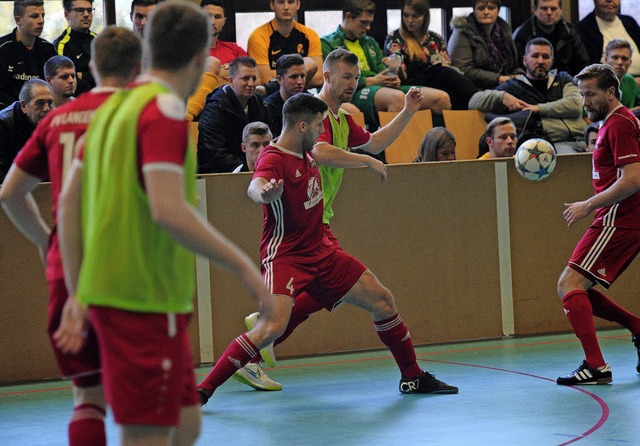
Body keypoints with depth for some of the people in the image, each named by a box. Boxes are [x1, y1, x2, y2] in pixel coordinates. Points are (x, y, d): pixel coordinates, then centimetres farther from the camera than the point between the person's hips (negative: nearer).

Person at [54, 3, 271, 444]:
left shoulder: (114, 106, 15)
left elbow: (69, 201, 16)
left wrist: (77, 293, 18)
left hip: (107, 289, 9)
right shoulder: (165, 110, -13)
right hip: (147, 300, -9)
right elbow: (168, 210, -24)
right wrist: (243, 264, -17)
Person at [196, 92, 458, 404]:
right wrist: (264, 192, -69)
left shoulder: (307, 153, 5)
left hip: (322, 250, 9)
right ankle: (203, 390, -19)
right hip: (285, 257, -9)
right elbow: (255, 186, -46)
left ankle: (412, 378, 27)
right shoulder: (273, 159, -21)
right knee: (272, 326, -28)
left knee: (382, 301, 9)